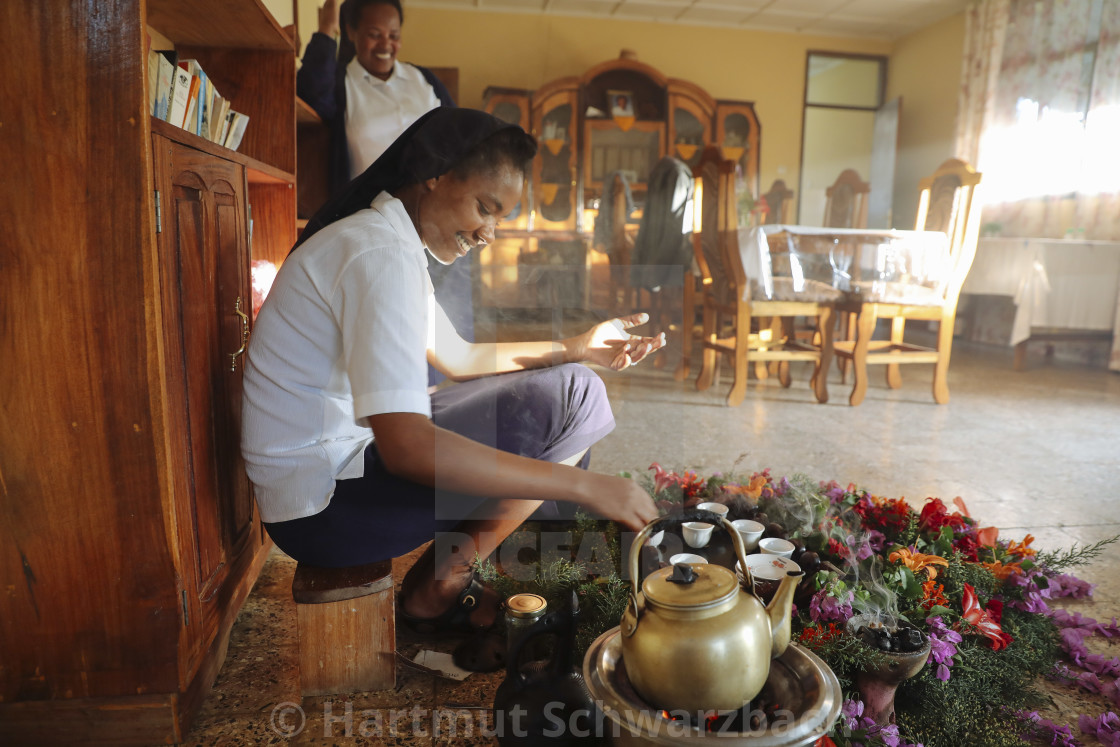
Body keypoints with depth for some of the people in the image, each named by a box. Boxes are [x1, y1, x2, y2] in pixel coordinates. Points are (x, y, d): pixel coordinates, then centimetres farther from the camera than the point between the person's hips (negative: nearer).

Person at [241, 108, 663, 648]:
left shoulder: (389, 242, 13)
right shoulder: (380, 254, -21)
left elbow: (458, 358, 19)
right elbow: (408, 447, -32)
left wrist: (574, 349, 8)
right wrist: (582, 485, -29)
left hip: (347, 456, 10)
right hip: (320, 505, -10)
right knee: (570, 396, -16)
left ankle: (440, 579, 9)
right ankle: (437, 587, -2)